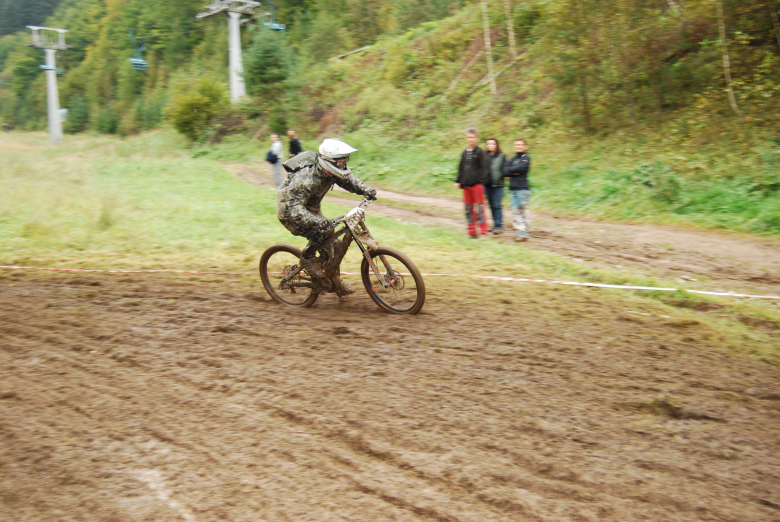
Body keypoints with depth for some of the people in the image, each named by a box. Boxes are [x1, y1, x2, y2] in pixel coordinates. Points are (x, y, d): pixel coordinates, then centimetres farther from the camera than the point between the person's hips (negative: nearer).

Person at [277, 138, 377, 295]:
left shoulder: (329, 170, -14)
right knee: (323, 229, -29)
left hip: (310, 209, 8)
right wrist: (318, 221, -55)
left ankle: (336, 283, 19)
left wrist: (365, 190, -15)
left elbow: (348, 178, 4)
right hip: (289, 213, -8)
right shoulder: (305, 178, -38)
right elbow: (294, 207, -42)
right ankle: (307, 258, -6)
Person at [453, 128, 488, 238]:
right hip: (466, 185, 6)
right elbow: (460, 168, 19)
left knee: (479, 208, -8)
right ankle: (472, 231, 14)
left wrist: (481, 181, -12)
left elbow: (483, 168, -4)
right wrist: (458, 181, 12)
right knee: (468, 209, 7)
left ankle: (483, 231, -6)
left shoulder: (480, 152, -1)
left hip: (477, 184, -6)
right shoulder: (464, 153, 15)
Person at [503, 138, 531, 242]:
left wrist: (509, 170, -2)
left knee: (523, 211, -6)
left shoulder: (526, 158, -2)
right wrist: (514, 172, -12)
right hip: (512, 189, 6)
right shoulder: (513, 158, 16)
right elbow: (504, 170, 5)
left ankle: (524, 234, -4)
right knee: (516, 212, 6)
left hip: (522, 189, -6)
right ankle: (520, 232, 11)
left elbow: (520, 168, -17)